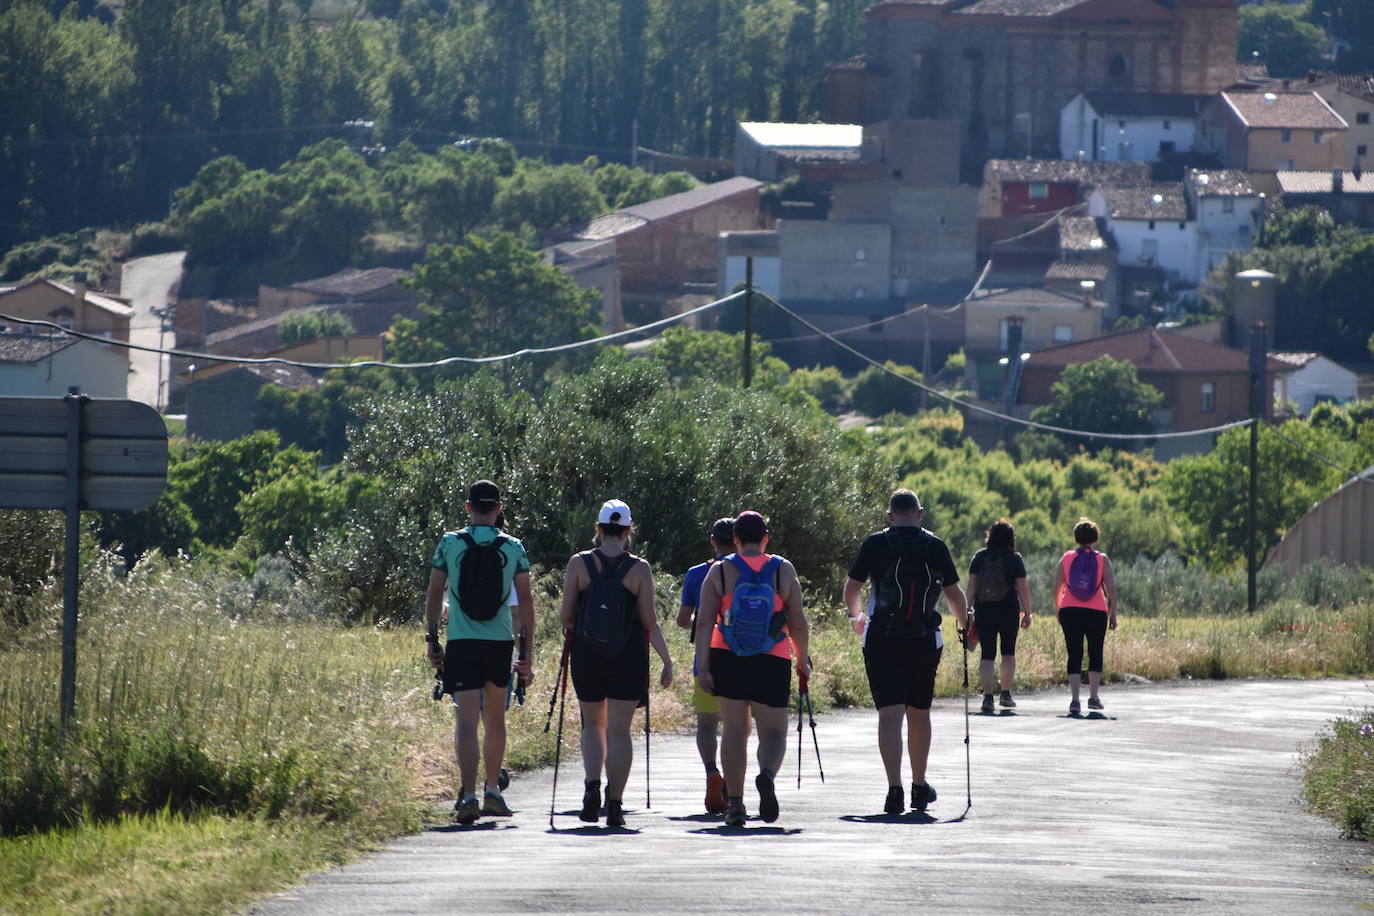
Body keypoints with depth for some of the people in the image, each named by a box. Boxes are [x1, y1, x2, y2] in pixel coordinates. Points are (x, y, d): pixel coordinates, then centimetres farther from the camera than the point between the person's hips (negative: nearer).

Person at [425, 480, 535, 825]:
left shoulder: (449, 544, 0)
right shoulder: (513, 548, 2)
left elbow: (434, 594, 2)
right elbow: (525, 599, 1)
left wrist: (432, 638, 12)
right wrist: (528, 649, 6)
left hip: (461, 642, -1)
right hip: (500, 642, 1)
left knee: (466, 719, -7)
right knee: (495, 718, 17)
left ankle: (468, 794, -21)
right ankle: (492, 793, 25)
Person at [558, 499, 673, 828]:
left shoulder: (579, 564, -3)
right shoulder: (639, 569, -4)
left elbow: (565, 616, -1)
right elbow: (649, 622, -5)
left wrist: (572, 626, 22)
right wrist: (667, 661, 3)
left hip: (587, 654, 1)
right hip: (628, 658, -1)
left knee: (593, 724, 18)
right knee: (619, 729, 3)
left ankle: (592, 785, -5)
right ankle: (615, 804, -2)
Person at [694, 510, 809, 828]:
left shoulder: (720, 572, 0)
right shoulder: (784, 570, 1)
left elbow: (705, 621, -6)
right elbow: (798, 622, 2)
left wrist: (702, 666, -6)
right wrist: (802, 660, 16)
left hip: (727, 659, 1)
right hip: (772, 662, -1)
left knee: (734, 729, 10)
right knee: (773, 732, 6)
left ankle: (735, 804, 7)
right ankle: (767, 774, -26)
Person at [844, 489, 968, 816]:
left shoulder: (875, 544, -1)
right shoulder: (935, 547, 1)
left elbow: (851, 589, 3)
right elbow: (954, 595, 6)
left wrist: (856, 616, 25)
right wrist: (966, 627, 25)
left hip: (881, 640, -2)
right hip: (924, 641, 2)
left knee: (890, 714, -6)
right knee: (919, 713, 16)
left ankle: (895, 789, -20)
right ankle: (920, 786, 29)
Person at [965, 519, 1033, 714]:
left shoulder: (979, 557, 1)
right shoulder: (1014, 559, -3)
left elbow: (971, 587, 1)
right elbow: (1023, 588, -5)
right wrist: (1027, 614, 3)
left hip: (983, 610, 1)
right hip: (1009, 610, -1)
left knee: (988, 654, 1)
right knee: (1008, 652, 17)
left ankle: (987, 696, -11)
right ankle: (1006, 694, 18)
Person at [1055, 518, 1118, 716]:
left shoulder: (1067, 558, 5)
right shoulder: (1101, 559, 1)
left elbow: (1057, 588, 4)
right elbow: (1111, 588, -4)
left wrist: (1058, 610, 15)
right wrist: (1113, 613, 3)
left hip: (1070, 611, 1)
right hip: (1096, 611, -1)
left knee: (1074, 655, 2)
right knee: (1095, 653, 12)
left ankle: (1075, 699, -5)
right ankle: (1093, 696, 7)